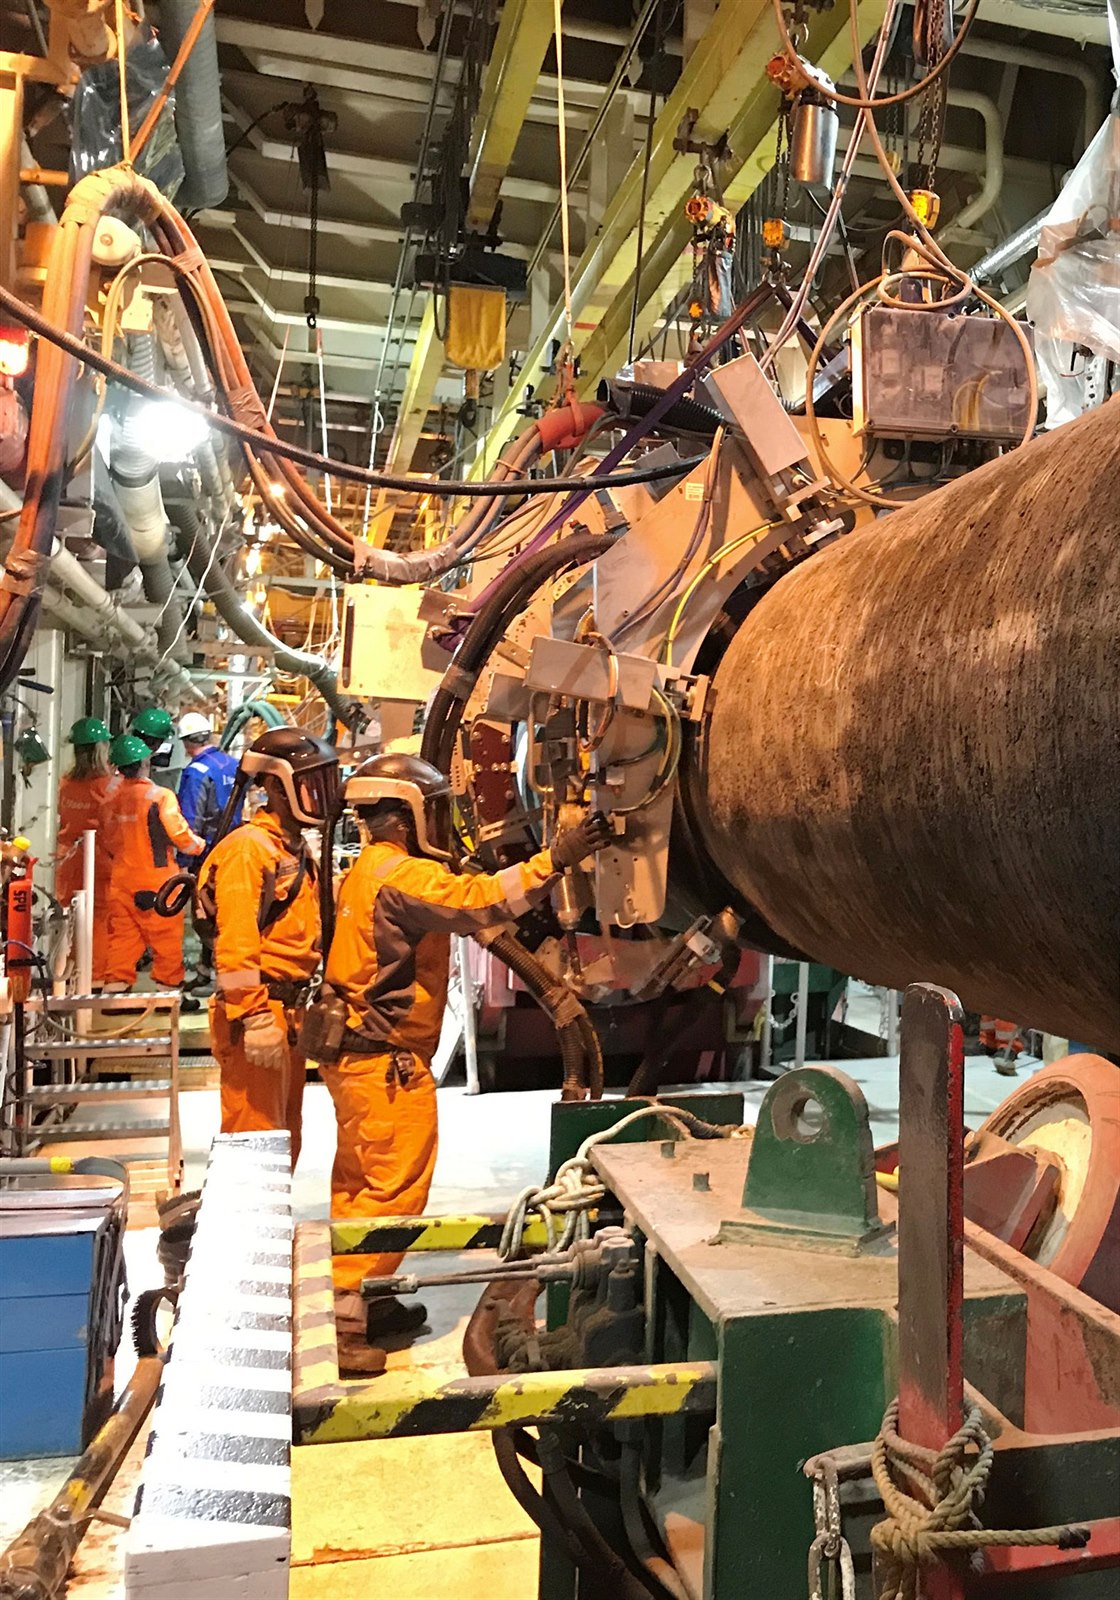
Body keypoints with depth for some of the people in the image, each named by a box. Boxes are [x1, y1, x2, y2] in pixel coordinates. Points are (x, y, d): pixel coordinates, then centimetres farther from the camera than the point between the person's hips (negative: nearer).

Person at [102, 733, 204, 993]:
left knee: (122, 935, 11)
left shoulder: (113, 798, 3)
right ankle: (169, 985, 11)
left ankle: (116, 985, 12)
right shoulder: (160, 796, -15)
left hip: (121, 880, 5)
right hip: (156, 881, -5)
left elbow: (108, 842, 12)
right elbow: (179, 835, -14)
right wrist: (199, 846, 5)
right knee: (166, 937, 5)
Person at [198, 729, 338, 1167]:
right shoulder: (248, 848, -14)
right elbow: (236, 943, -21)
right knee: (255, 1132, -3)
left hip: (289, 1014, 10)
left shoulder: (296, 850, 16)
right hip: (259, 1018, -10)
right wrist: (256, 1017, -24)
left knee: (284, 1136, 18)